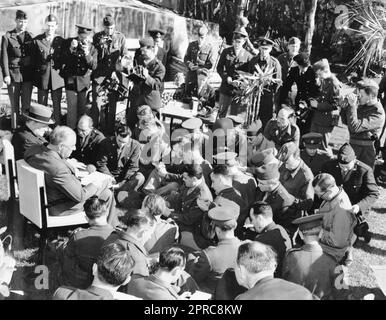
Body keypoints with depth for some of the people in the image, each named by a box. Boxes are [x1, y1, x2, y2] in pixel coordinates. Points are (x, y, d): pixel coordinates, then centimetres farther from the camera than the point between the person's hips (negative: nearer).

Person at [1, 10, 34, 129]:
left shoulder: (30, 37, 8)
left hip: (28, 75, 2)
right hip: (13, 75, -2)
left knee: (26, 105, 3)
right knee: (14, 105, 4)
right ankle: (15, 129, 13)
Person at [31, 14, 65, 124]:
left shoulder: (61, 41, 5)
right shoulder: (37, 40, 1)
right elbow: (33, 60, 3)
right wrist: (34, 76, -1)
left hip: (57, 77, 1)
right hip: (42, 77, 0)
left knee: (57, 106, 6)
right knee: (42, 106, 6)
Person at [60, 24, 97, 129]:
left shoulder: (92, 48, 0)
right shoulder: (69, 42, -1)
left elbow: (93, 66, -9)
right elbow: (63, 60, -6)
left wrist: (87, 54, -24)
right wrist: (71, 49, -20)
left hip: (84, 80, 1)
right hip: (70, 79, -1)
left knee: (82, 108, 3)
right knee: (72, 107, -6)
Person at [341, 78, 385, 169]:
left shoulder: (378, 114, -20)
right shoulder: (363, 105, 5)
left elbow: (355, 127, -29)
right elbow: (345, 121, 11)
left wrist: (352, 105, -26)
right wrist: (345, 105, -5)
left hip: (365, 151, -8)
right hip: (352, 146, 8)